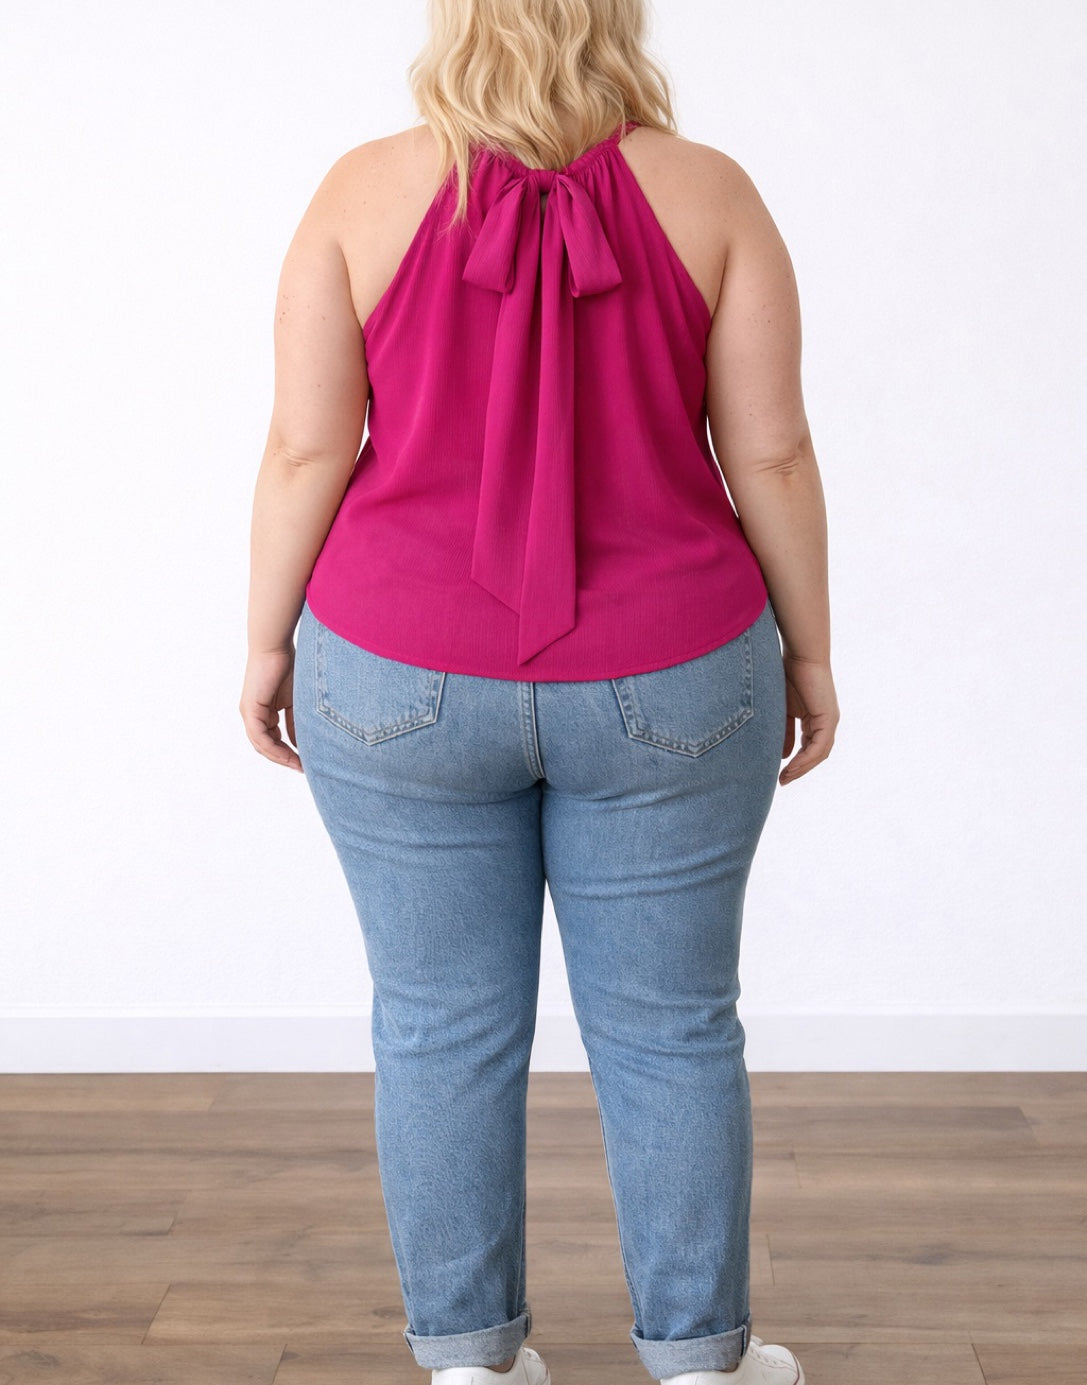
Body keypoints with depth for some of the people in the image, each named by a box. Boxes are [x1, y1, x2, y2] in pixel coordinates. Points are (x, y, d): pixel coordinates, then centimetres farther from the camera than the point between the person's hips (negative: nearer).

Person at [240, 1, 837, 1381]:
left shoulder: (363, 193, -6)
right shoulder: (708, 194, -5)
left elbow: (307, 449, -7)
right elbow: (770, 453, -5)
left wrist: (270, 640, 4)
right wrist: (806, 647, 5)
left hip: (403, 687, 0)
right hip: (665, 688, 0)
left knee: (443, 1027, 13)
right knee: (670, 1029, 13)